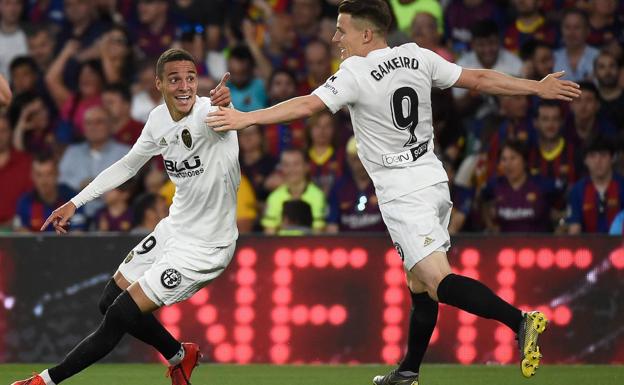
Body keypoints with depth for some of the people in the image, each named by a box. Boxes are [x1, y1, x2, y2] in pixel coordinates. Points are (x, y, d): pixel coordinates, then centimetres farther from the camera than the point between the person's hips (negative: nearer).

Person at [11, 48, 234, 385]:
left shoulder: (207, 113, -24)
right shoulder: (159, 120, 0)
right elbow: (127, 165, 16)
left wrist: (221, 106, -74)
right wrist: (75, 203, 13)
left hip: (204, 249, -8)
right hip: (174, 228, 8)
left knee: (121, 316, -8)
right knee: (110, 303, 16)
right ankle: (179, 356, 36)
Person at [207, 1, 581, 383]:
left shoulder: (356, 74, -12)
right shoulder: (418, 58, 6)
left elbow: (308, 105, -18)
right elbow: (480, 79, 9)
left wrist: (248, 118, -17)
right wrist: (538, 88, 18)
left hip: (402, 194, -8)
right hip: (434, 182, 8)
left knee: (438, 281, -18)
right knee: (420, 284, 15)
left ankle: (518, 320, -34)